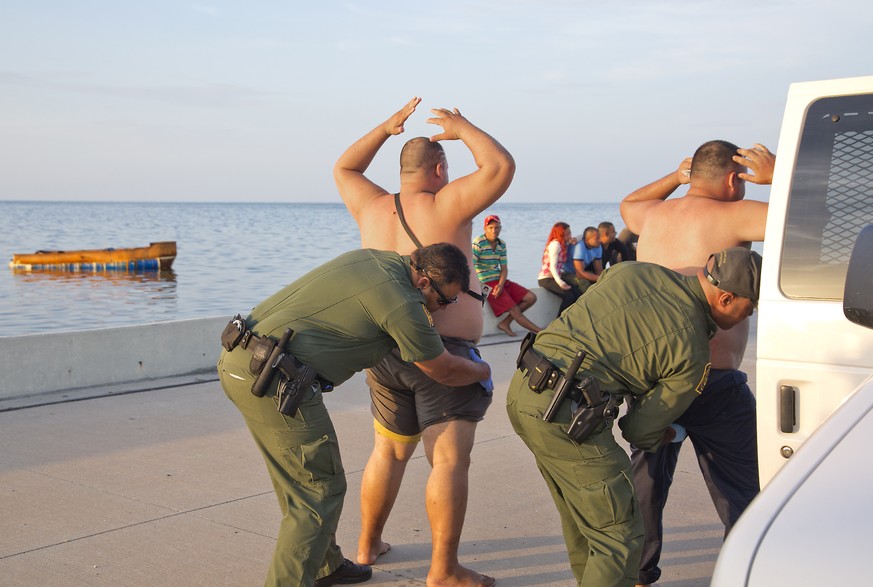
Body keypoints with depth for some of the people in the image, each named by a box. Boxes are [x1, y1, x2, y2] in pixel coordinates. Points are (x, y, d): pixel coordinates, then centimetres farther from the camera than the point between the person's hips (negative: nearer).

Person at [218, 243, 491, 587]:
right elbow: (444, 372, 1)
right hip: (273, 377, -10)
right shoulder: (403, 304, -13)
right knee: (320, 490, 0)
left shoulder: (373, 258, 13)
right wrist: (482, 371, 23)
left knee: (298, 478, 22)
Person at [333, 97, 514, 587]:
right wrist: (464, 129, 2)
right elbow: (501, 166, -12)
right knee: (449, 459, -4)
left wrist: (387, 128, 21)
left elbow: (343, 169, 25)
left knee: (388, 452, 20)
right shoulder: (444, 206, -10)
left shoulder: (374, 209, 7)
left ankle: (368, 545, 31)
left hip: (384, 352, 7)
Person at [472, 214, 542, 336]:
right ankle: (541, 332, -3)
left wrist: (500, 285, -10)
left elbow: (504, 268, 8)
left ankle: (505, 323, 0)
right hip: (487, 283, -8)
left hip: (500, 281, 8)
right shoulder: (478, 244, -12)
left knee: (531, 298, 0)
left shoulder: (501, 245, 10)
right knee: (515, 310, -14)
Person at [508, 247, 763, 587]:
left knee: (580, 511, 26)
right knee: (619, 538, 1)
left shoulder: (633, 270, 11)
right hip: (564, 414, -8)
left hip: (523, 386, 9)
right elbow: (639, 431, 1)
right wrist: (663, 435, 25)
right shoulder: (692, 354, -5)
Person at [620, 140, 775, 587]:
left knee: (647, 483, 19)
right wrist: (776, 177, -7)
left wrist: (677, 177, 28)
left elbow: (627, 204, 33)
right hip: (713, 383, -6)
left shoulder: (653, 216, 8)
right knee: (742, 493, 6)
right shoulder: (728, 216, -12)